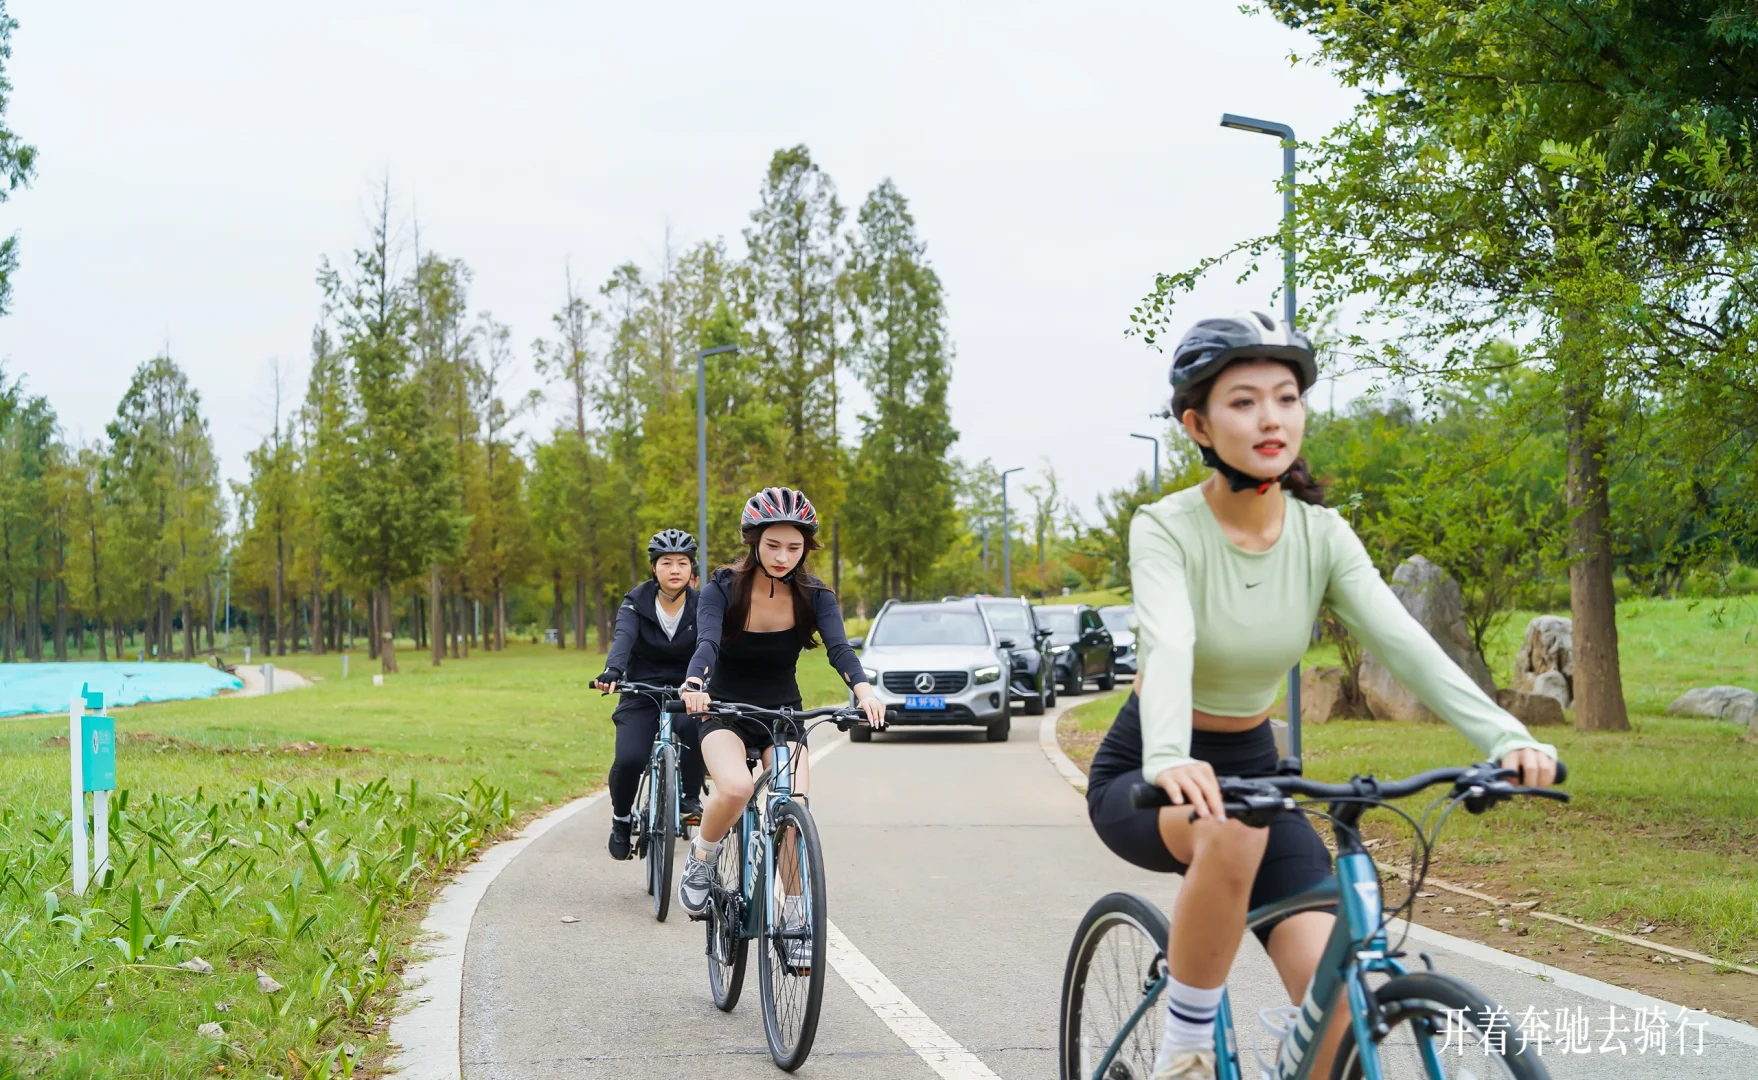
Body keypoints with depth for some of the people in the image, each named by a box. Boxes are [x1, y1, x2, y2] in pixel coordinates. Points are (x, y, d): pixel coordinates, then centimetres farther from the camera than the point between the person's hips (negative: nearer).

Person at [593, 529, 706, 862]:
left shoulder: (701, 607, -3)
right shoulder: (636, 603, -6)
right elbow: (623, 637, -24)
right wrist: (612, 671, -45)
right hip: (641, 694, 0)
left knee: (695, 724, -36)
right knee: (629, 760, -24)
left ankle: (690, 797, -14)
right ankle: (621, 819, 7)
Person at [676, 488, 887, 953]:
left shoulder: (813, 595, -7)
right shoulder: (723, 588, -13)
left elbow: (838, 646, -23)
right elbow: (707, 642, -30)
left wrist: (863, 689, -44)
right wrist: (694, 685, -52)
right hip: (726, 712, -2)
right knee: (736, 789, -33)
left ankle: (794, 915, -1)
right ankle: (702, 857, -3)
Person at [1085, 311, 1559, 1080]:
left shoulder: (1322, 534, -6)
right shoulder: (1166, 529, -18)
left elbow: (1401, 640, -20)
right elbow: (1167, 647, -36)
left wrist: (1504, 737, -36)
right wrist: (1169, 762, -57)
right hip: (1146, 777, -4)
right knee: (1231, 832, -38)